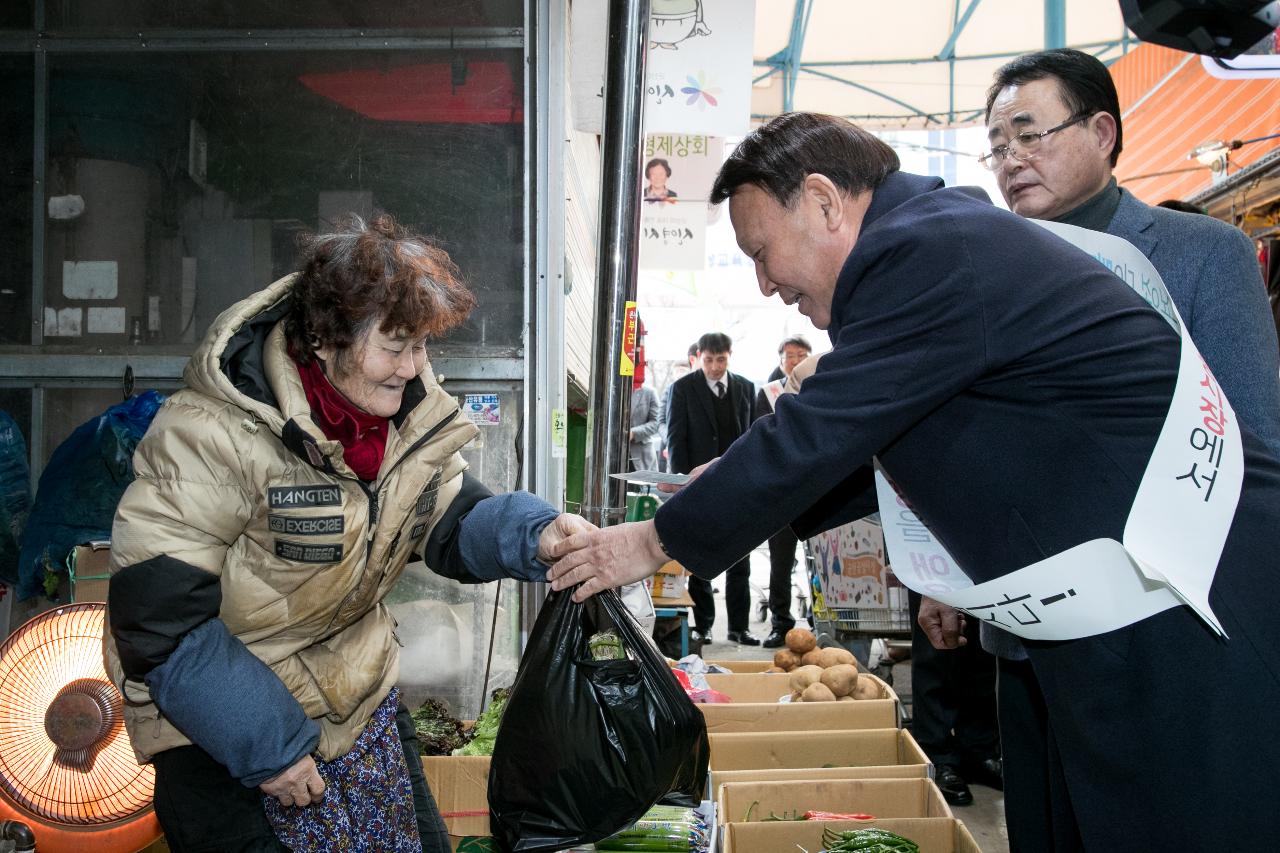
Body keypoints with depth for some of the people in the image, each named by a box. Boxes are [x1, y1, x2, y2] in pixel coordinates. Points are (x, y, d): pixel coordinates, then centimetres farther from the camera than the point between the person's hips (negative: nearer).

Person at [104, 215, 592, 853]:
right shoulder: (215, 435, -28)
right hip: (220, 732, -6)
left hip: (359, 700, 7)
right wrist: (265, 747, -23)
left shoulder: (410, 411, -6)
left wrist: (536, 536, -21)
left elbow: (451, 523, 1)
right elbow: (157, 619, -26)